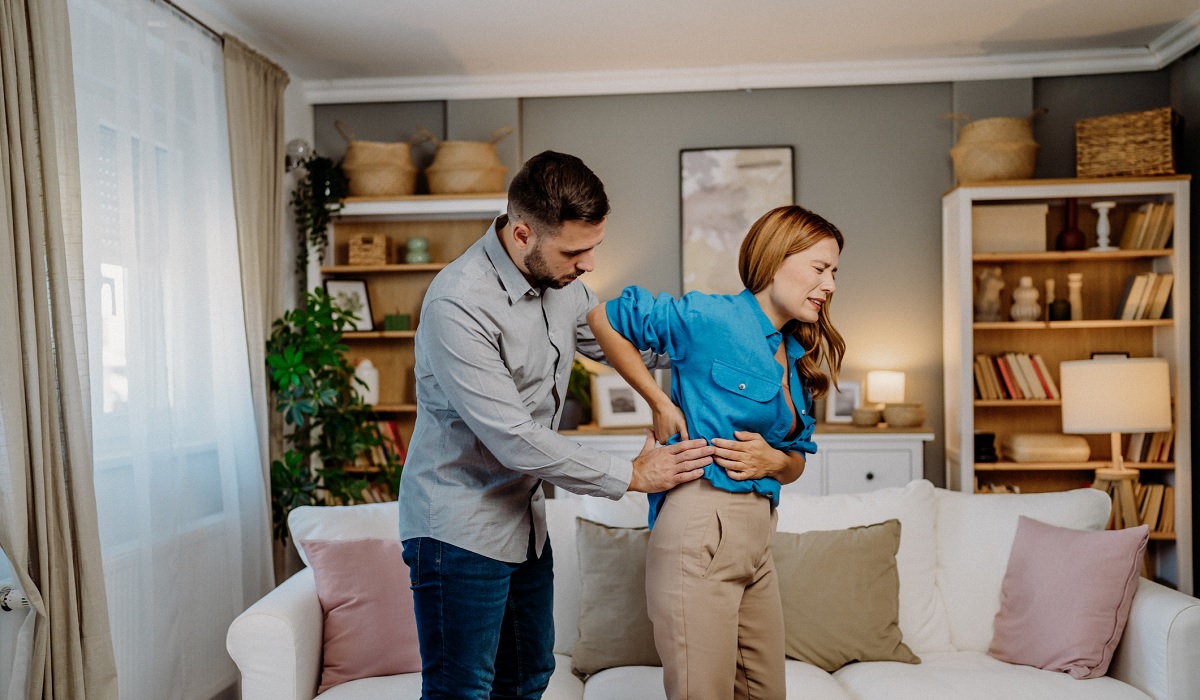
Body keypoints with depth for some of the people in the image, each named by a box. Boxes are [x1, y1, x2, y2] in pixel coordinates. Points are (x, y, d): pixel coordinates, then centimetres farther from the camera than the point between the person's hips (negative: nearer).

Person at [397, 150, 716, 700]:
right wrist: (631, 475, -20)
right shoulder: (457, 304, -27)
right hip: (460, 528, -8)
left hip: (525, 519, 8)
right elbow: (515, 441, -28)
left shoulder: (562, 281, -2)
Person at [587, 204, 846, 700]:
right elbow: (604, 319, -3)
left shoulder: (798, 360, 17)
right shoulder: (711, 319, -7)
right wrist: (660, 403, -4)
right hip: (701, 530, -8)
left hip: (756, 537, 8)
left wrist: (775, 461, -2)